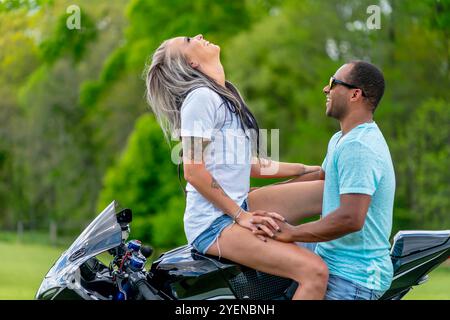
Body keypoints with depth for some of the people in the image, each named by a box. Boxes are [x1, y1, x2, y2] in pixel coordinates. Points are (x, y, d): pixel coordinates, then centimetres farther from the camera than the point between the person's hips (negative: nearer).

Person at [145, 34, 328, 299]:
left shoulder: (226, 96, 17)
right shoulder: (200, 96, -13)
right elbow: (194, 171, -18)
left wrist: (310, 170, 12)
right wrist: (240, 216, -17)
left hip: (239, 206, 9)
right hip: (213, 223, -9)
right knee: (314, 272, -23)